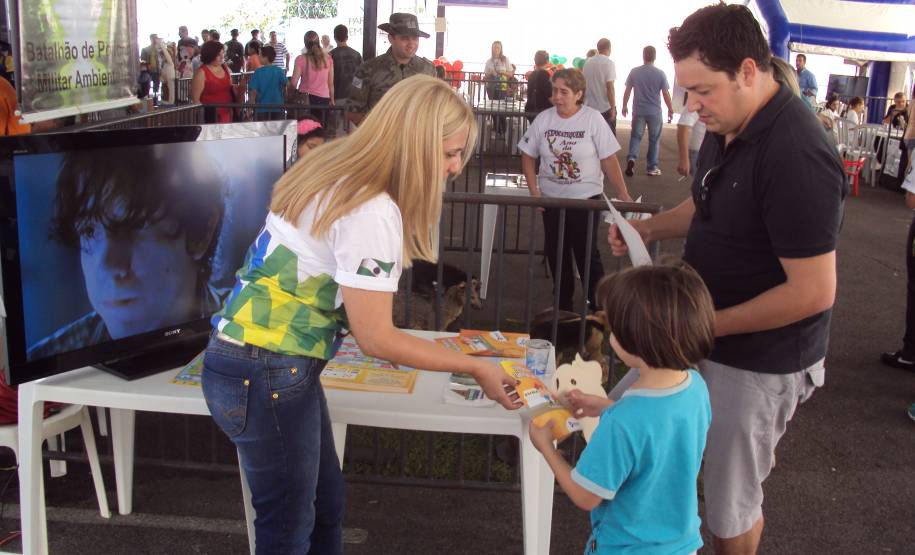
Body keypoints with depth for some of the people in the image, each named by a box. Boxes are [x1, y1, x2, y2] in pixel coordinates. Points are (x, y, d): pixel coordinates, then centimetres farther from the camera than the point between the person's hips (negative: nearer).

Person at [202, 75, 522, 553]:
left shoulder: (337, 169, 5)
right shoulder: (373, 214, -23)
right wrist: (476, 368, -10)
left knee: (326, 506, 20)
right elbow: (374, 338, -18)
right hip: (266, 377, -9)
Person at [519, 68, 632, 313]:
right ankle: (563, 306, 26)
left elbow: (609, 159, -8)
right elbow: (527, 156, 5)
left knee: (587, 254, -1)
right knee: (556, 253, 11)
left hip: (586, 198, -3)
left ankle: (597, 305, 15)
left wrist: (622, 194, -15)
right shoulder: (543, 119, -2)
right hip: (551, 198, 3)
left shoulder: (593, 119, -9)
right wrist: (534, 191, -4)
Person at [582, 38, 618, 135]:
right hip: (606, 108, -5)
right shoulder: (609, 63, -13)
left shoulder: (587, 62, 4)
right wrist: (613, 109, -13)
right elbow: (610, 88, -17)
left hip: (589, 107, 5)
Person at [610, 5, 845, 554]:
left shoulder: (796, 156, -28)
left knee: (730, 501, 11)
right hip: (708, 341, 9)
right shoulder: (727, 128, 1)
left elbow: (813, 292, -27)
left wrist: (710, 324, -20)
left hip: (760, 362, -8)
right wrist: (649, 228, 1)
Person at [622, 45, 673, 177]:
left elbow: (627, 91, 2)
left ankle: (631, 158, -12)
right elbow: (666, 94, -5)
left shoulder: (634, 72, -3)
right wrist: (670, 110, 6)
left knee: (636, 136, 13)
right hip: (655, 112, -1)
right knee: (654, 140, 10)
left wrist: (624, 106, 15)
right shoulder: (660, 74, -8)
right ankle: (652, 167, 15)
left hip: (638, 111, 1)